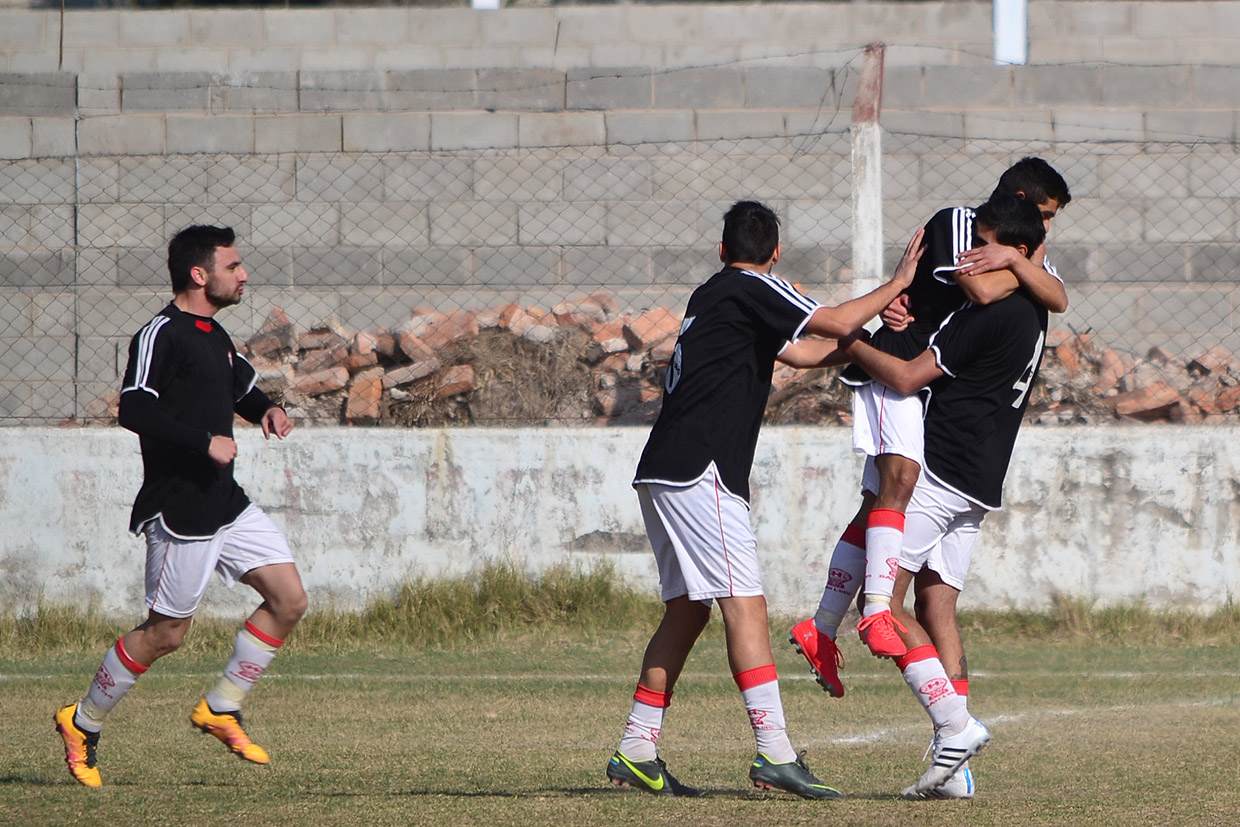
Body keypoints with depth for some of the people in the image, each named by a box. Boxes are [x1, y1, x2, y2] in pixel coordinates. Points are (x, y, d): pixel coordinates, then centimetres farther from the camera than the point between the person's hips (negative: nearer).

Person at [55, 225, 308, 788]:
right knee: (166, 632, -2)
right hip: (180, 512, -9)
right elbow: (134, 410, -26)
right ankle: (82, 725, 15)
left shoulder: (214, 336, 15)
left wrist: (266, 410, 12)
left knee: (289, 599, 1)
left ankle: (220, 709, 12)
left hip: (227, 504, 9)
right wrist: (206, 442, -26)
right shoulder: (161, 335, -14)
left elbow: (241, 387, 34)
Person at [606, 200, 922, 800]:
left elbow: (800, 353, 31)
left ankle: (635, 752, 12)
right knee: (744, 604, -13)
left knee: (685, 609, 13)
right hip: (697, 473, -9)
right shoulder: (750, 288, -3)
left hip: (662, 476, 9)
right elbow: (834, 325, -8)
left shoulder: (710, 296, 24)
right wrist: (896, 283, 6)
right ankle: (774, 754, -20)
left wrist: (873, 323, 28)